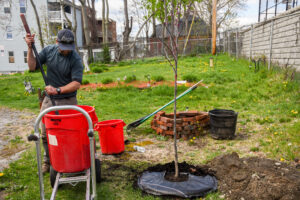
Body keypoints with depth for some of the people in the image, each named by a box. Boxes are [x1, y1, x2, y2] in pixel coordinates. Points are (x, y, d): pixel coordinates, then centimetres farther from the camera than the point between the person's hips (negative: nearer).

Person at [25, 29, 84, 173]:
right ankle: (48, 160, 29)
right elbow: (32, 66, 2)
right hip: (49, 99, 4)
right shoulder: (48, 50, -1)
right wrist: (30, 48, -8)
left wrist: (58, 90, -27)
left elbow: (77, 83, -19)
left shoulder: (75, 59, -14)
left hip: (67, 101, -4)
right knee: (45, 133, 10)